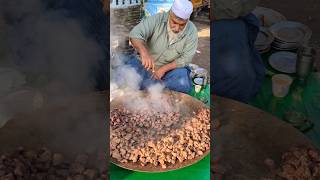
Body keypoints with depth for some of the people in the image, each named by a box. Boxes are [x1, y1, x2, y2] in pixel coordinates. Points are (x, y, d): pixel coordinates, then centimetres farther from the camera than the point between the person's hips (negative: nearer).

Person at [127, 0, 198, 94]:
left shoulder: (192, 32, -13)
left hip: (172, 69, 0)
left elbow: (185, 59, -11)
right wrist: (144, 52, -45)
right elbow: (135, 34, -25)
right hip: (148, 66, 0)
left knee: (183, 84, -31)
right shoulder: (157, 19, -16)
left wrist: (164, 68, -22)